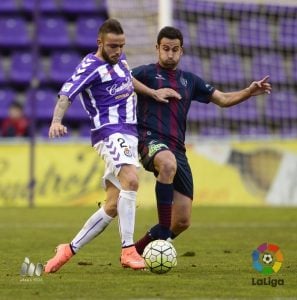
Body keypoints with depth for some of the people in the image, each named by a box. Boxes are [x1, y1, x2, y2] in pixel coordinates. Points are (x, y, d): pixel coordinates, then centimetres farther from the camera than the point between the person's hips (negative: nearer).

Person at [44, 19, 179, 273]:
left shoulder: (119, 59, 15)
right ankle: (128, 250, -33)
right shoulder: (90, 67, -10)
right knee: (131, 180, -33)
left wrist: (153, 93, 38)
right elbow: (66, 95, -22)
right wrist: (57, 121, -39)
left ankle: (69, 250, 13)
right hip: (110, 131, -9)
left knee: (112, 207, 3)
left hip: (129, 135, 9)